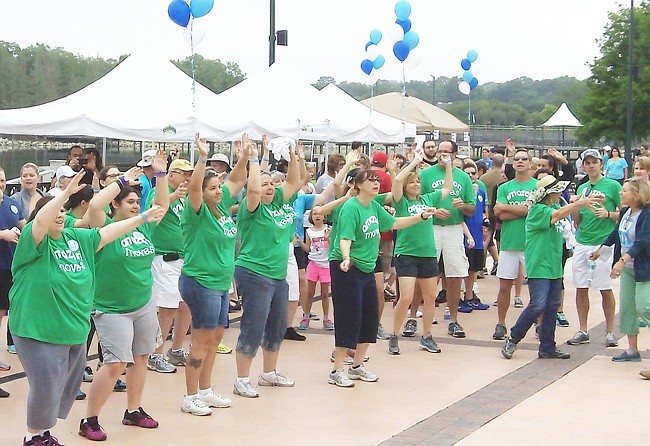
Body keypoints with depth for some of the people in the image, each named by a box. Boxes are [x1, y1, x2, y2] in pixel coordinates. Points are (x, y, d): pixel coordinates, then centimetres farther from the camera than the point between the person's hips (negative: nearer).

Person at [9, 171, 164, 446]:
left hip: (74, 331, 7)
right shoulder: (33, 240, -11)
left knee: (67, 386, 17)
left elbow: (108, 232, 14)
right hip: (40, 331, -7)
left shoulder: (77, 237, 8)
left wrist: (143, 218, 15)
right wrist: (67, 192, -38)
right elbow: (40, 221, -31)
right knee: (45, 388, -2)